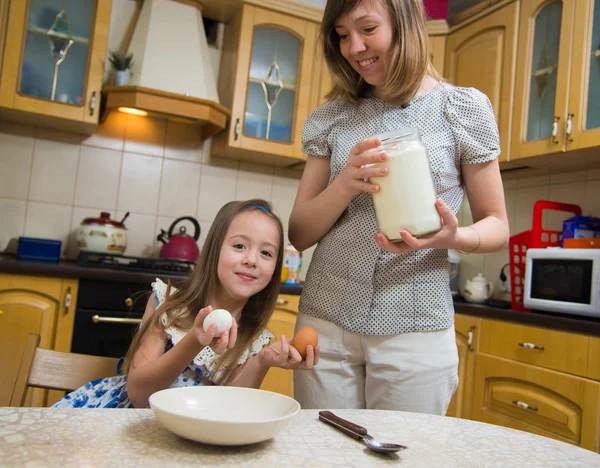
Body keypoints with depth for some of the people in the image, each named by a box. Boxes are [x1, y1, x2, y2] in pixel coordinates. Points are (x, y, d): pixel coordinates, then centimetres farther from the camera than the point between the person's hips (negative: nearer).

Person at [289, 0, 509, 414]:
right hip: (326, 321, 2)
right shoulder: (331, 117, 5)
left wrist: (454, 236, -19)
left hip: (415, 329, -1)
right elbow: (299, 235, 3)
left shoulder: (465, 108, -1)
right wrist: (345, 186, -17)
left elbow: (497, 226, 4)